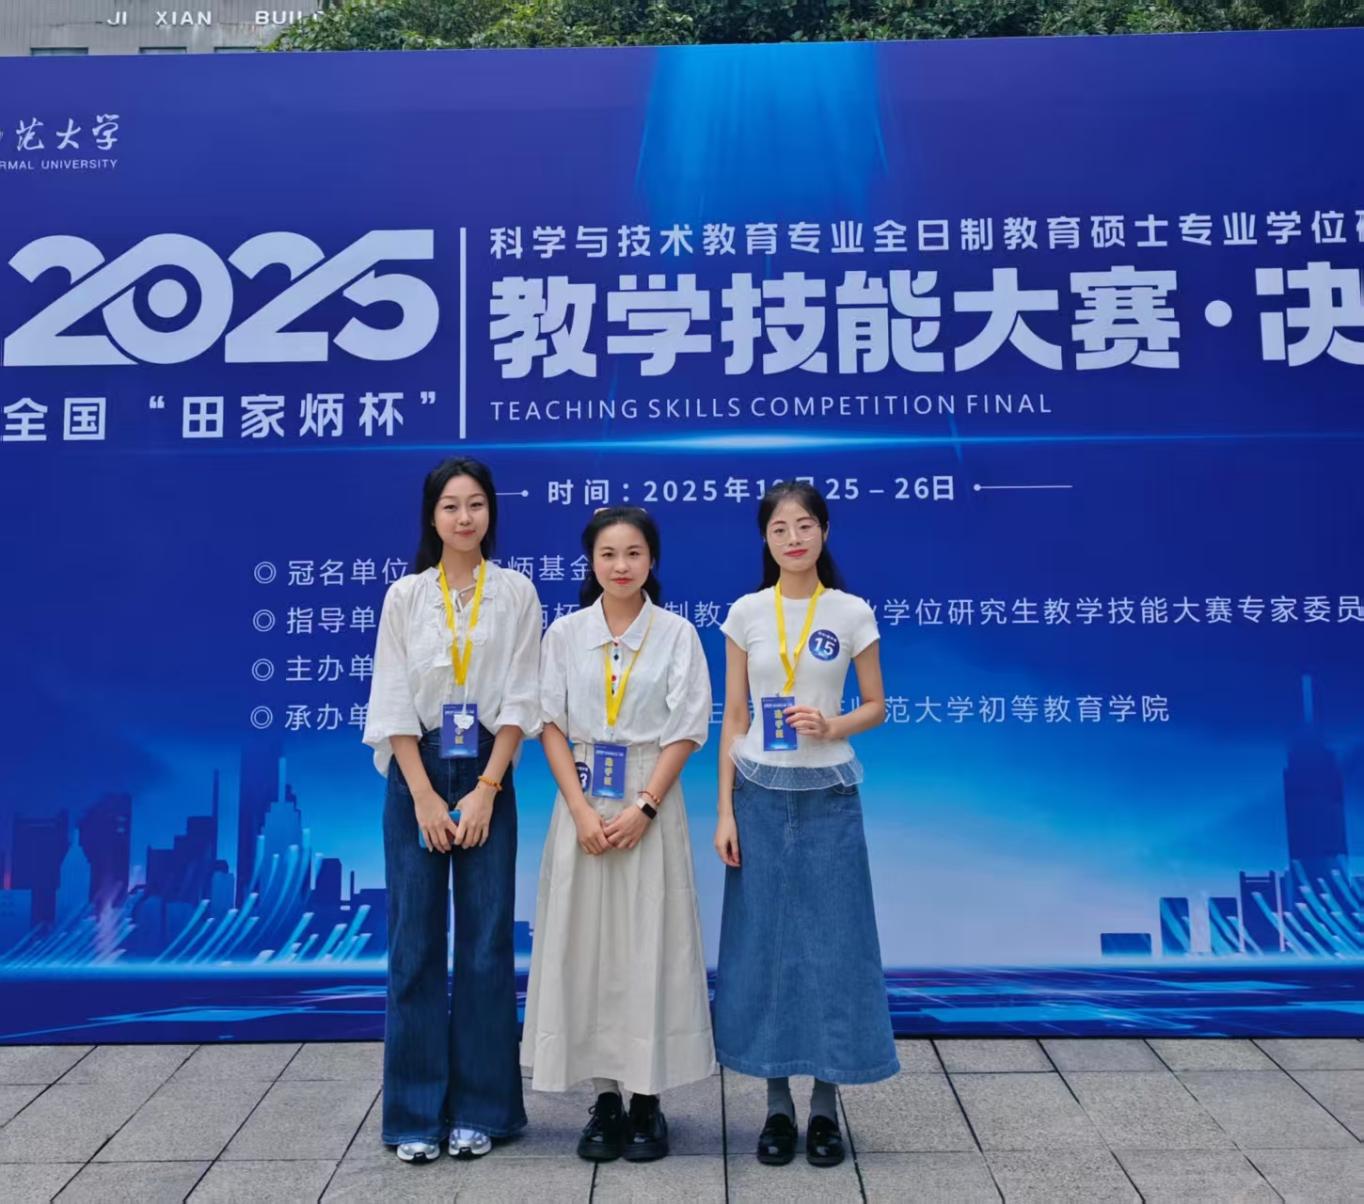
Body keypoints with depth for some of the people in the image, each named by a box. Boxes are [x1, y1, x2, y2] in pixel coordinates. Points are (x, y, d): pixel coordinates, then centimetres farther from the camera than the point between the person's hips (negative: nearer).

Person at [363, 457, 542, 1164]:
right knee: (416, 941, 3)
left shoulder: (516, 593, 2)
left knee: (486, 941, 4)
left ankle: (479, 1107, 16)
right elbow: (392, 702, -1)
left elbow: (521, 699, -2)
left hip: (487, 775, 0)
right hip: (416, 775, 0)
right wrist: (425, 795, -9)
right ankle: (416, 1112, 14)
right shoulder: (405, 595, 3)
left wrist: (485, 789, -10)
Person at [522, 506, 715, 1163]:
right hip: (582, 803, 2)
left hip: (650, 802, -2)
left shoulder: (676, 633, 0)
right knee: (585, 947, 4)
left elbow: (686, 730, -3)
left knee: (649, 948, 1)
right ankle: (605, 1100, 16)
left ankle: (647, 1102, 14)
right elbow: (550, 723, 1)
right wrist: (581, 809, -11)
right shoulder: (564, 632, 4)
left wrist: (644, 808, -13)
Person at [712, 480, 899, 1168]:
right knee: (763, 944, 5)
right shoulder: (745, 614, 1)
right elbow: (732, 719, 3)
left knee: (831, 944, 3)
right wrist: (724, 812, -2)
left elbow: (875, 706, 5)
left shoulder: (852, 613, -1)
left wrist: (832, 727, -16)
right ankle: (778, 1106, 19)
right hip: (761, 796, 1)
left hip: (828, 796, -1)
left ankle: (825, 1106, 18)